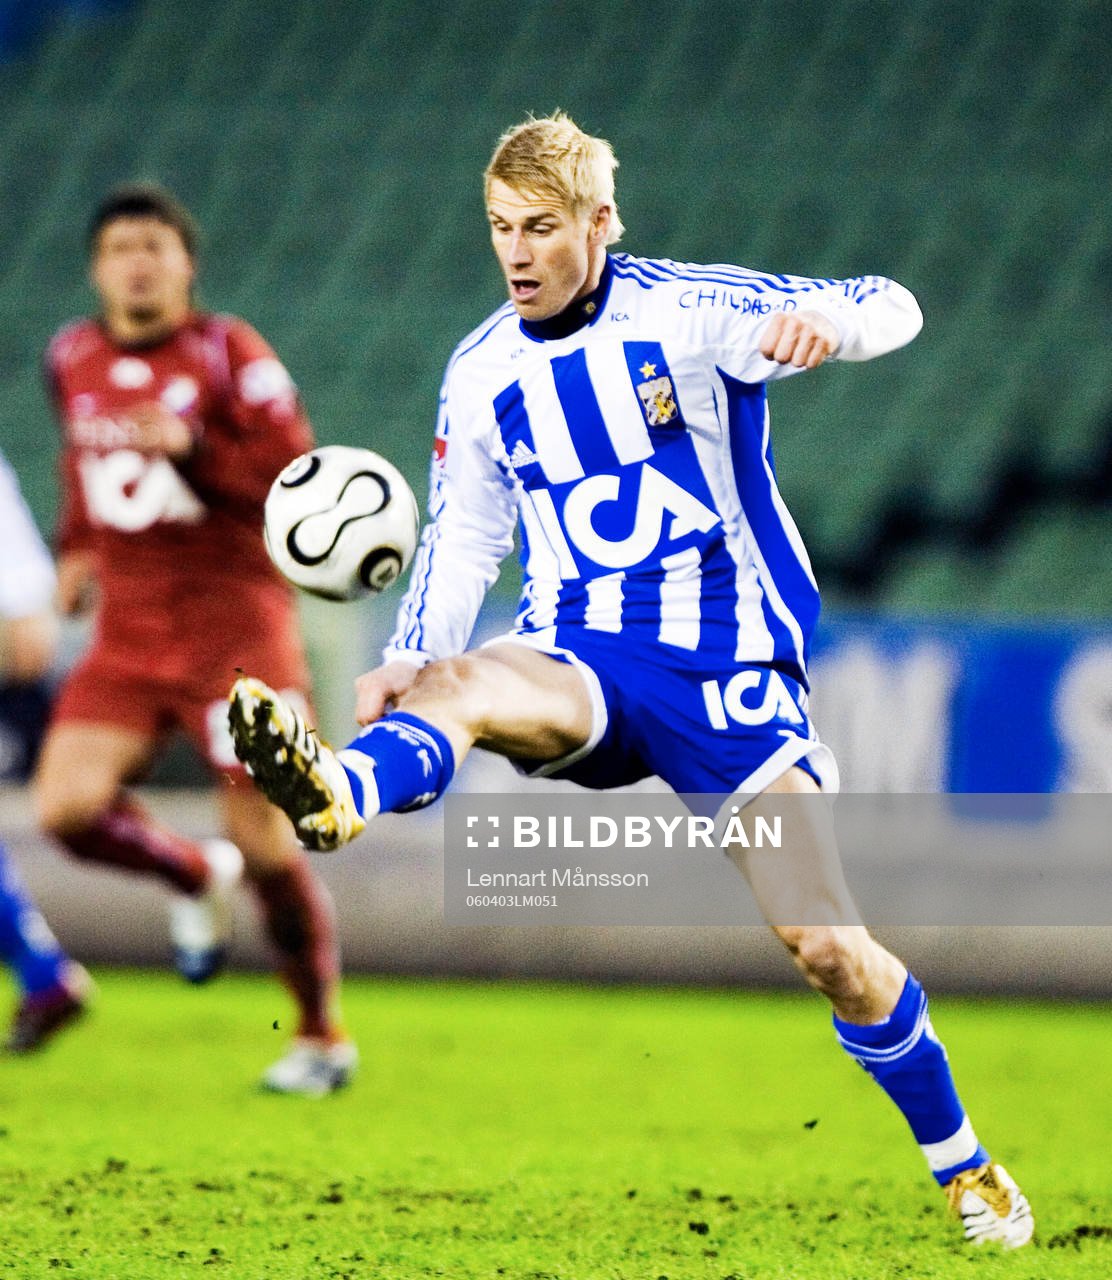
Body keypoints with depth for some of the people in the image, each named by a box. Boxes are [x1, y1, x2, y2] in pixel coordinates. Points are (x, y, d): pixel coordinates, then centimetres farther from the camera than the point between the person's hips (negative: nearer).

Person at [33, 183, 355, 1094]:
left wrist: (190, 447, -25)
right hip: (129, 632, 4)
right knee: (69, 807, -16)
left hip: (234, 619, -4)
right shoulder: (73, 360, 9)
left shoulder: (229, 353, -6)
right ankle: (196, 878, 16)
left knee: (267, 847, -7)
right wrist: (76, 547, 15)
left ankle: (323, 1035, 14)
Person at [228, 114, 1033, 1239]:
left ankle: (963, 1167, 13)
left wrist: (822, 318, -39)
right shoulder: (481, 374, 7)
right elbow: (460, 541, 16)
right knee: (459, 684, -34)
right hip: (576, 662, 3)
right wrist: (409, 660, -1)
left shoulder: (687, 310, -6)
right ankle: (339, 795, -67)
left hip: (724, 662, -3)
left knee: (826, 948, -8)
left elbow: (888, 307, -15)